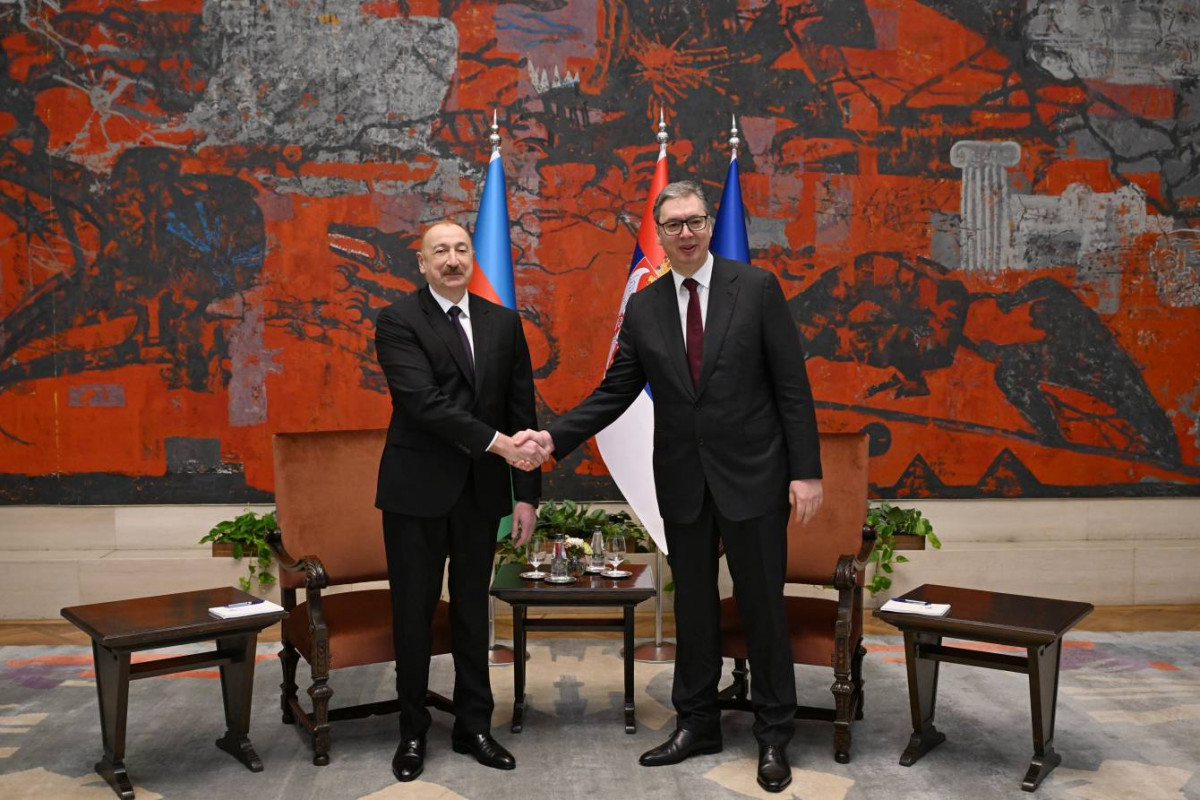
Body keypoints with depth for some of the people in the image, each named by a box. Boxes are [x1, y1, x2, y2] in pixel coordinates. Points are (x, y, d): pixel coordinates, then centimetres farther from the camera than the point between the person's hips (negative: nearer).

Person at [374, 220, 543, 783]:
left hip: (482, 491, 3)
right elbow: (424, 402, -19)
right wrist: (498, 442, -25)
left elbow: (522, 411, 6)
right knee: (413, 613, 7)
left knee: (473, 611, 13)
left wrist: (526, 493, 2)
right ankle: (413, 732, 23)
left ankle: (474, 727, 26)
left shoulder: (503, 323, 7)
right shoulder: (397, 322, -6)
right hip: (418, 490, -3)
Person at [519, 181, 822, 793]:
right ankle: (696, 723, 29)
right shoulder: (642, 308, 3)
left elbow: (792, 385, -6)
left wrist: (806, 470, -10)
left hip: (752, 474, -3)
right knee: (692, 606, 14)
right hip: (682, 482, 3)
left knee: (762, 606, 6)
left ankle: (773, 736, 22)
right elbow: (614, 393, 5)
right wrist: (555, 436, -9)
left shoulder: (756, 287, -5)